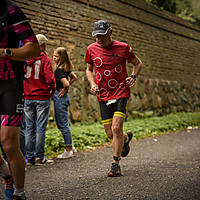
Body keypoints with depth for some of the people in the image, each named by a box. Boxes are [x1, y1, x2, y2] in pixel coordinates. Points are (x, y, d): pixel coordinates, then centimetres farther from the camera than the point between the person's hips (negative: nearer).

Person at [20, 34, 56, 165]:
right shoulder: (45, 59, -9)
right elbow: (49, 78, -16)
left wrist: (25, 91, 13)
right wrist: (52, 90, 2)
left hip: (27, 98, 4)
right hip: (42, 98, -4)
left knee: (29, 127, 9)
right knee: (41, 127, 2)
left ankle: (30, 156, 12)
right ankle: (40, 156, 3)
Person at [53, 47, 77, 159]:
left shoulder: (59, 70, -18)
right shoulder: (66, 68, 8)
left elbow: (66, 84, -31)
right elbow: (74, 78, 20)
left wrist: (64, 90, -13)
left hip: (60, 97, -10)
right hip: (62, 98, 10)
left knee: (63, 124, -3)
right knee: (60, 124, 17)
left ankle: (68, 151, 4)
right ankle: (70, 146, 23)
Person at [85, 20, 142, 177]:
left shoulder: (123, 47, -5)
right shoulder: (91, 49, 1)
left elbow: (137, 63, 11)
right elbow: (89, 70, 17)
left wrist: (133, 77, -7)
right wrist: (93, 84, -1)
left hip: (121, 93, -3)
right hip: (103, 96, 3)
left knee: (116, 129, -16)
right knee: (110, 134, 4)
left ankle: (116, 164, -3)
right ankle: (126, 138, 39)